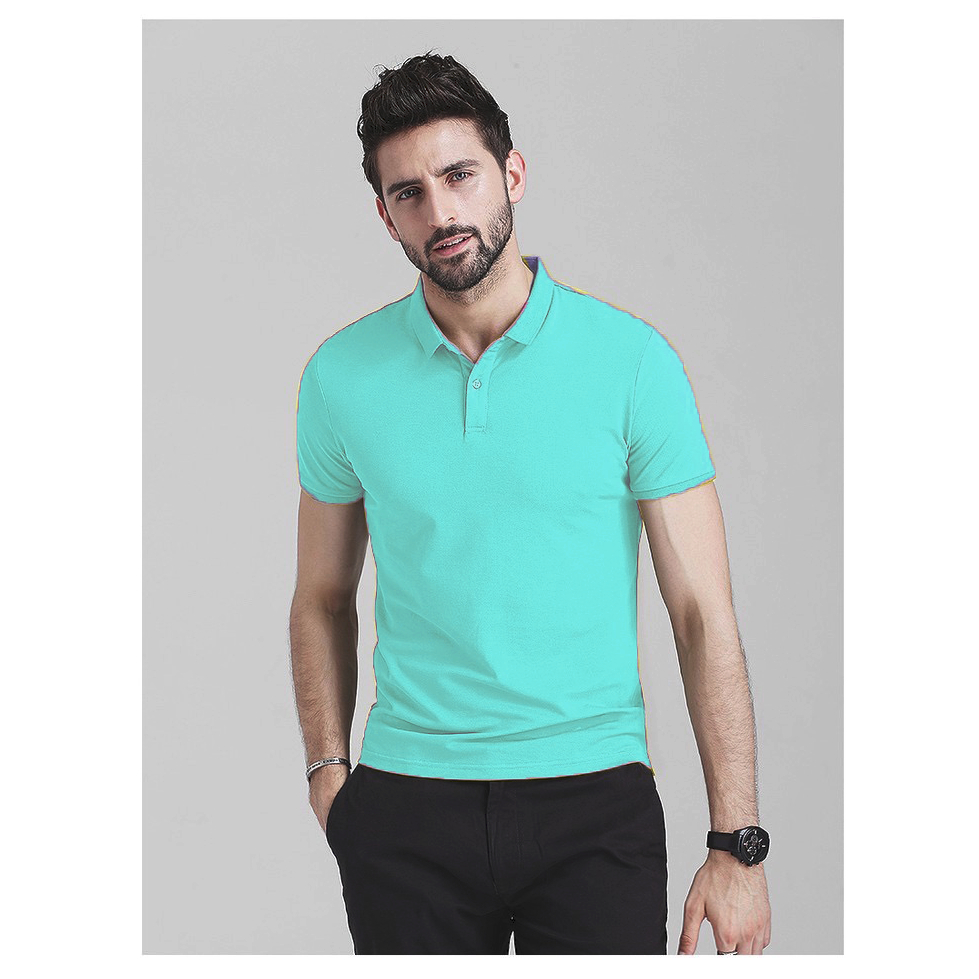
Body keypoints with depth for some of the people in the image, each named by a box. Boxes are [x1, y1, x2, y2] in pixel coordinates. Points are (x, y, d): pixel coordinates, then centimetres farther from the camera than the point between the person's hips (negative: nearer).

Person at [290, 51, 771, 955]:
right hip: (406, 810, 2)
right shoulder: (342, 376, 2)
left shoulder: (633, 359, -5)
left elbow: (704, 614, -5)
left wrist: (738, 843, -10)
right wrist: (329, 773, 0)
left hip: (594, 802, -1)